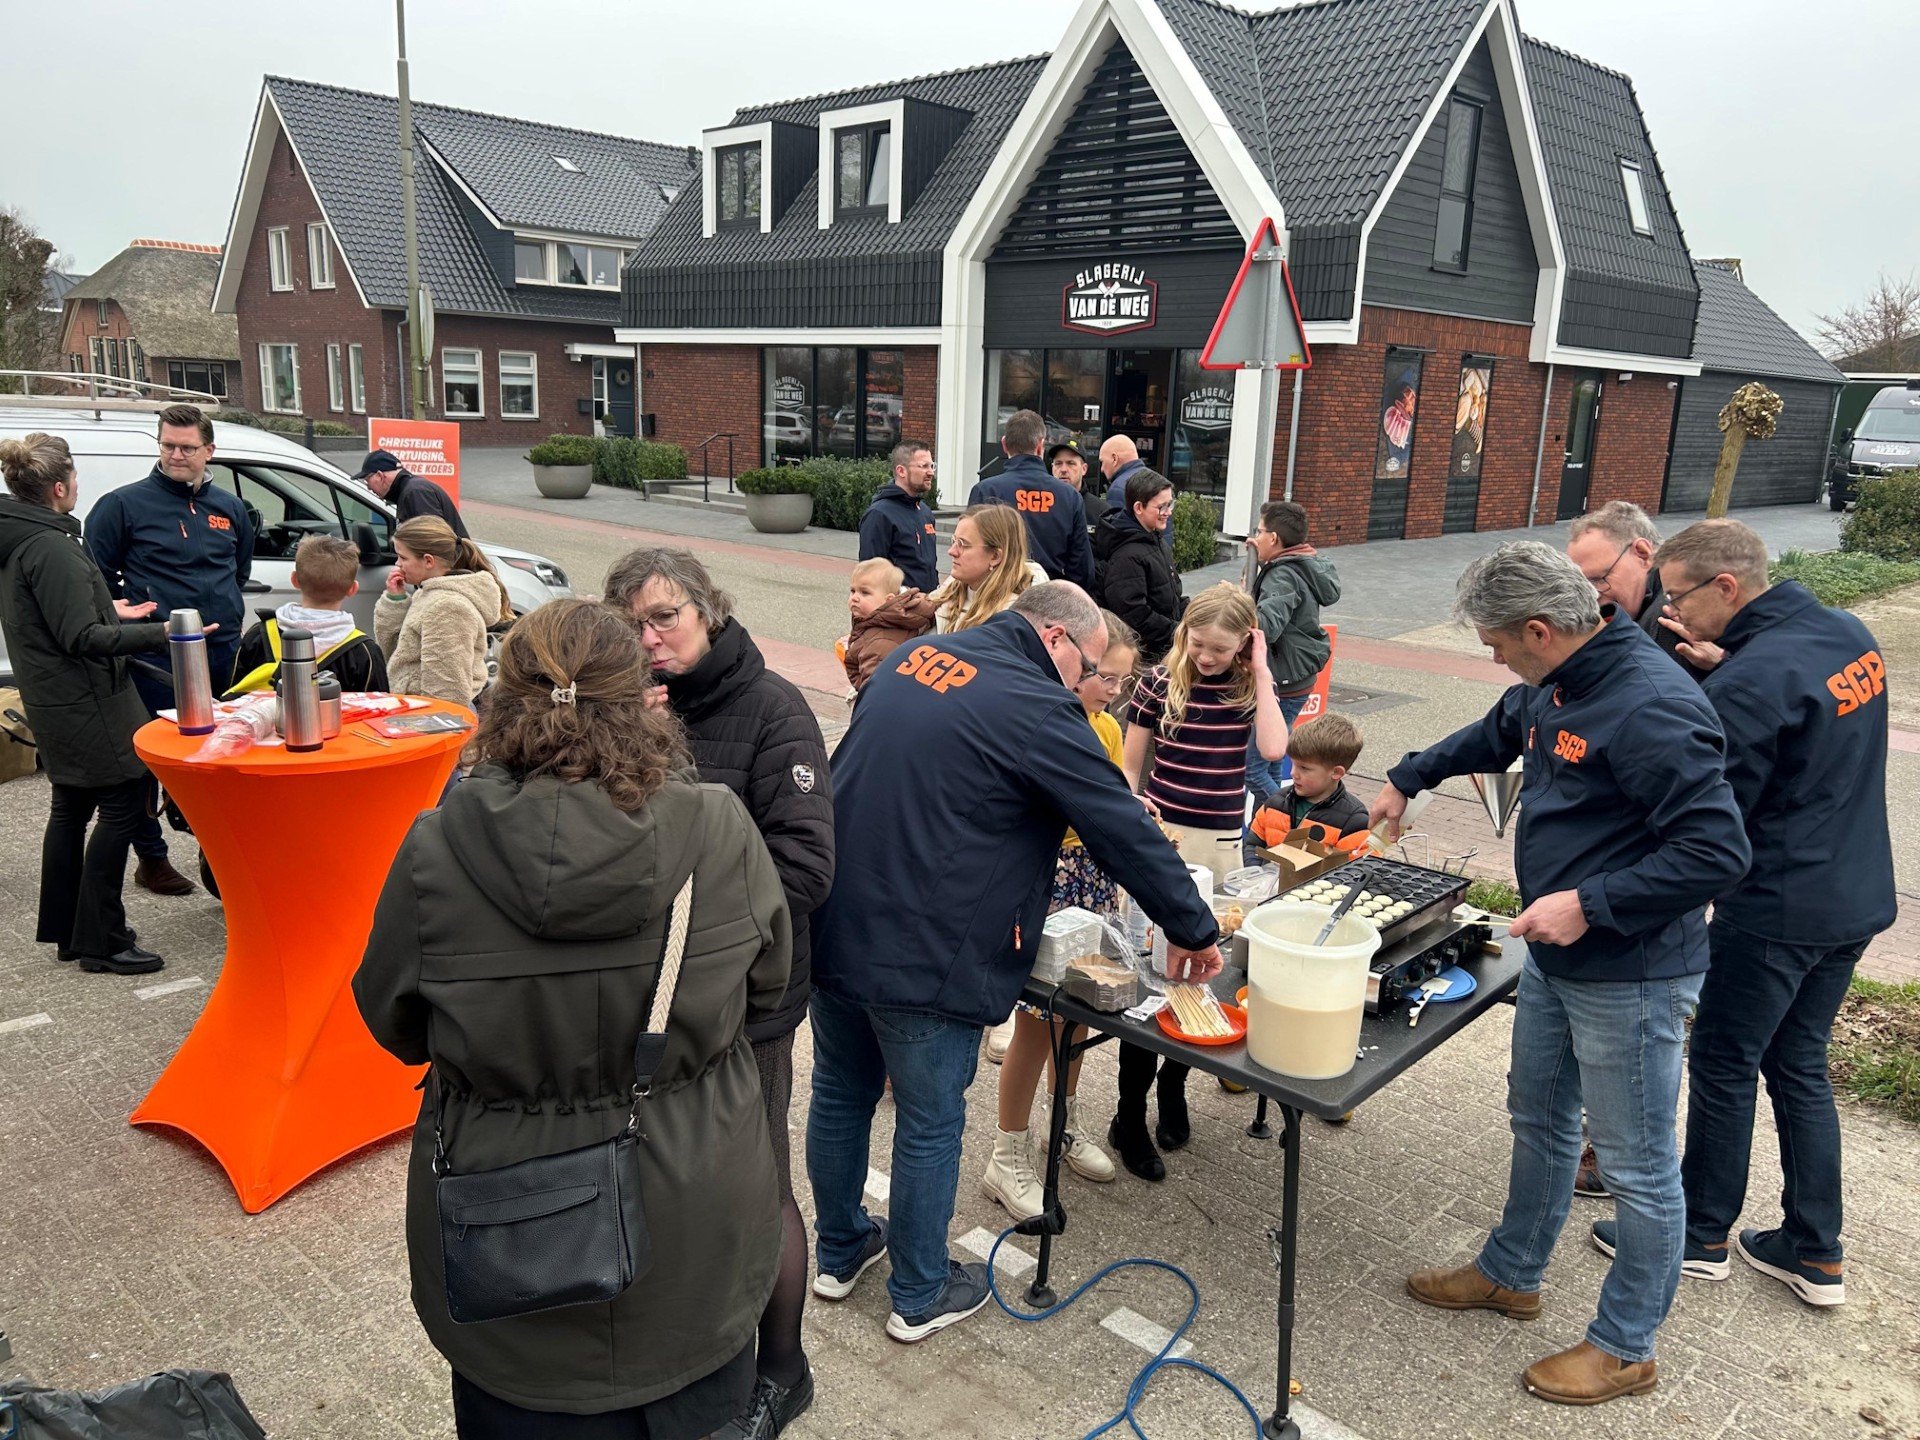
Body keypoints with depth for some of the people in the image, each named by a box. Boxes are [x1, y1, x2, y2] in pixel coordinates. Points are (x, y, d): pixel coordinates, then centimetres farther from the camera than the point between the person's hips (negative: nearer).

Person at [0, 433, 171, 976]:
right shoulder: (52, 548, -21)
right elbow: (81, 638, -24)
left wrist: (110, 611, 23)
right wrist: (158, 633, -30)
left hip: (52, 701, 11)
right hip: (87, 704, -11)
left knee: (72, 808, 18)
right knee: (124, 804, -4)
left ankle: (64, 931, 27)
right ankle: (99, 941, -1)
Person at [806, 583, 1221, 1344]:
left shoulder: (916, 656, 7)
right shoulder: (1037, 709, -16)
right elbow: (1125, 831, -11)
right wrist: (1193, 930, 1)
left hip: (830, 929, 8)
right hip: (924, 957, -8)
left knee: (840, 1094, 23)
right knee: (930, 1123, 12)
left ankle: (840, 1251, 43)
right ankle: (920, 1297, 30)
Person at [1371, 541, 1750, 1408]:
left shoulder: (1652, 709, -27)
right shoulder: (1553, 688, 3)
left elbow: (1719, 851, -29)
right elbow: (1497, 734, 25)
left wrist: (1591, 904, -27)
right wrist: (1407, 780, 32)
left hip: (1629, 979, -9)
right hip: (1555, 959, 10)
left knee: (1639, 1165, 9)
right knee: (1538, 1122, 24)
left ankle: (1625, 1349, 27)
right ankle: (1510, 1274, 44)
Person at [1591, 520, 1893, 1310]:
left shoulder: (1748, 682, -25)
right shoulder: (1850, 635, 2)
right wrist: (1719, 665, 3)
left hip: (1775, 911, -9)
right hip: (1856, 897, 9)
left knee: (1722, 1067, 8)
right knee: (1799, 1066, 19)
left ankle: (1700, 1236, 25)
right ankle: (1814, 1251, 29)